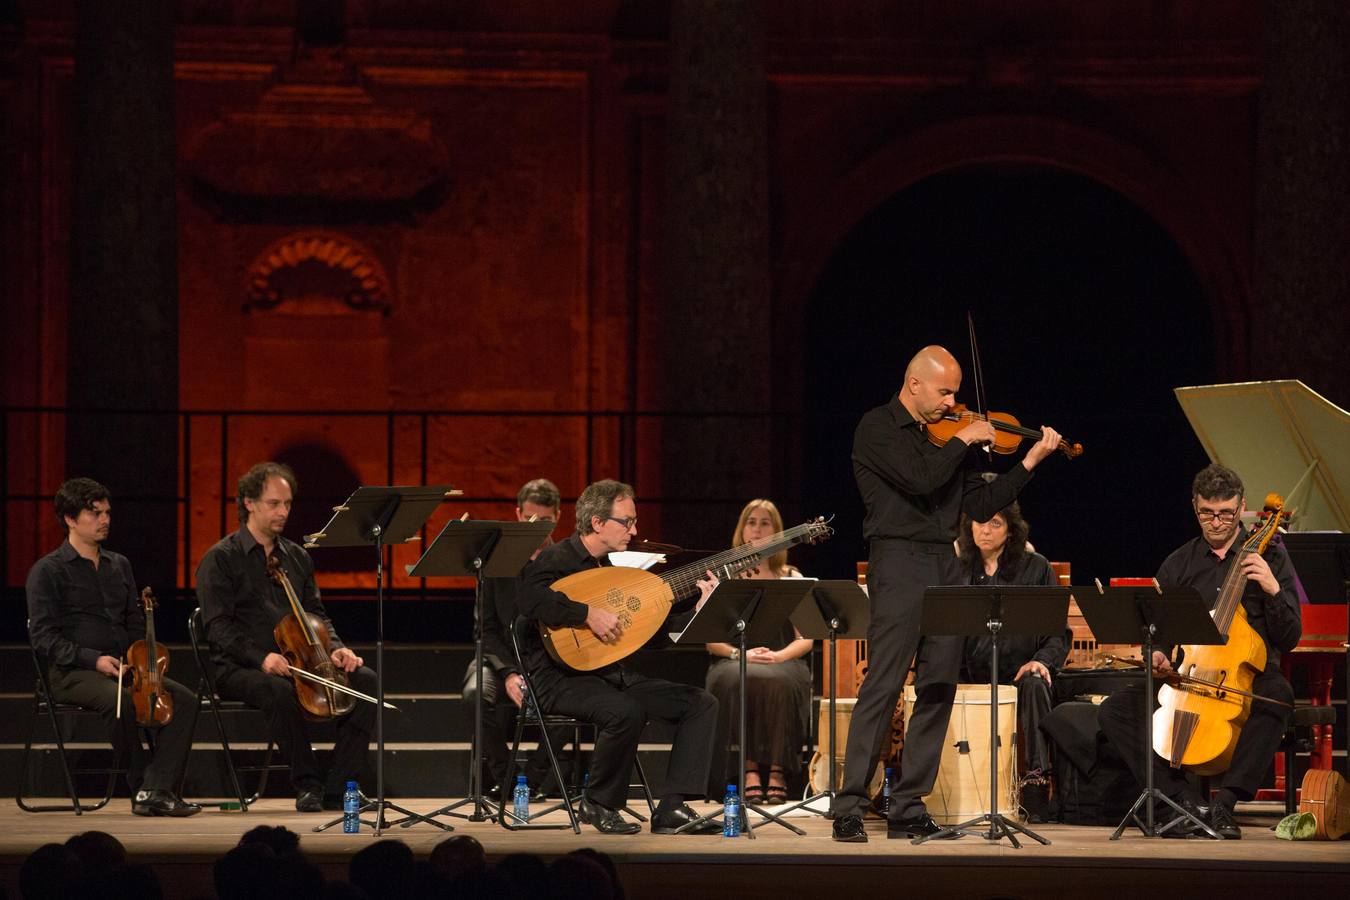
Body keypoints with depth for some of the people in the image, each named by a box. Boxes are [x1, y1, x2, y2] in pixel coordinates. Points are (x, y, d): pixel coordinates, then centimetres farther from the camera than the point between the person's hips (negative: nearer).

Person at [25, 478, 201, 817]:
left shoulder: (119, 565, 19)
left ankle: (157, 791, -27)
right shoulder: (47, 571, -1)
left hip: (121, 668, 6)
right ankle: (142, 786, -22)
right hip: (70, 673, -6)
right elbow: (43, 637, -7)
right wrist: (94, 659, -19)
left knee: (184, 699, -19)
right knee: (119, 700, -38)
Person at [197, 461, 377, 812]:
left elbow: (316, 613, 19)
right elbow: (219, 627, -11)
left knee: (364, 679, -18)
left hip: (297, 662, 6)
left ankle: (340, 787, -20)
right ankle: (307, 784, -27)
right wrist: (261, 658, -27)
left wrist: (335, 648, -3)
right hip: (239, 669, -6)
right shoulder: (220, 559, -2)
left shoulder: (297, 557, 18)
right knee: (279, 690, -41)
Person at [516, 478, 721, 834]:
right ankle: (597, 804, -13)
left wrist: (697, 596, 10)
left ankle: (672, 810, -13)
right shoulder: (556, 559, -10)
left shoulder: (611, 565, 17)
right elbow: (530, 599, -32)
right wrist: (589, 614, -32)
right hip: (563, 679, -9)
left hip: (612, 674, 9)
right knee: (626, 712, -38)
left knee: (702, 703, -4)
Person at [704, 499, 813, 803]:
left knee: (778, 683, -37)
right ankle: (749, 771, -36)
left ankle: (777, 772, -32)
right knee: (741, 681, -38)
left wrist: (778, 656, -14)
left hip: (783, 663, 0)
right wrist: (740, 653, -15)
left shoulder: (791, 579, 15)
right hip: (733, 662, 0)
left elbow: (806, 638, 6)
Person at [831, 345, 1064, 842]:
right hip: (899, 559, -7)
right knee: (883, 685, -12)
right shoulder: (877, 429, -4)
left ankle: (908, 808, 7)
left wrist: (1030, 461, 8)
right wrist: (963, 440, -7)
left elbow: (980, 506, 15)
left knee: (940, 686, 3)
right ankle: (849, 809, -10)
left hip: (945, 565, 7)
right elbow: (920, 477, -20)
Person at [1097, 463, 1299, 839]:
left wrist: (1273, 590, -18)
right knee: (1114, 710, -18)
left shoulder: (1270, 558, 3)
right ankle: (1183, 800, -21)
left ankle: (1225, 802, -35)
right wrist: (1156, 654, -8)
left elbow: (1289, 638, -1)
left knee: (1278, 695, -39)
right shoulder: (1179, 564, 10)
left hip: (1249, 677, -3)